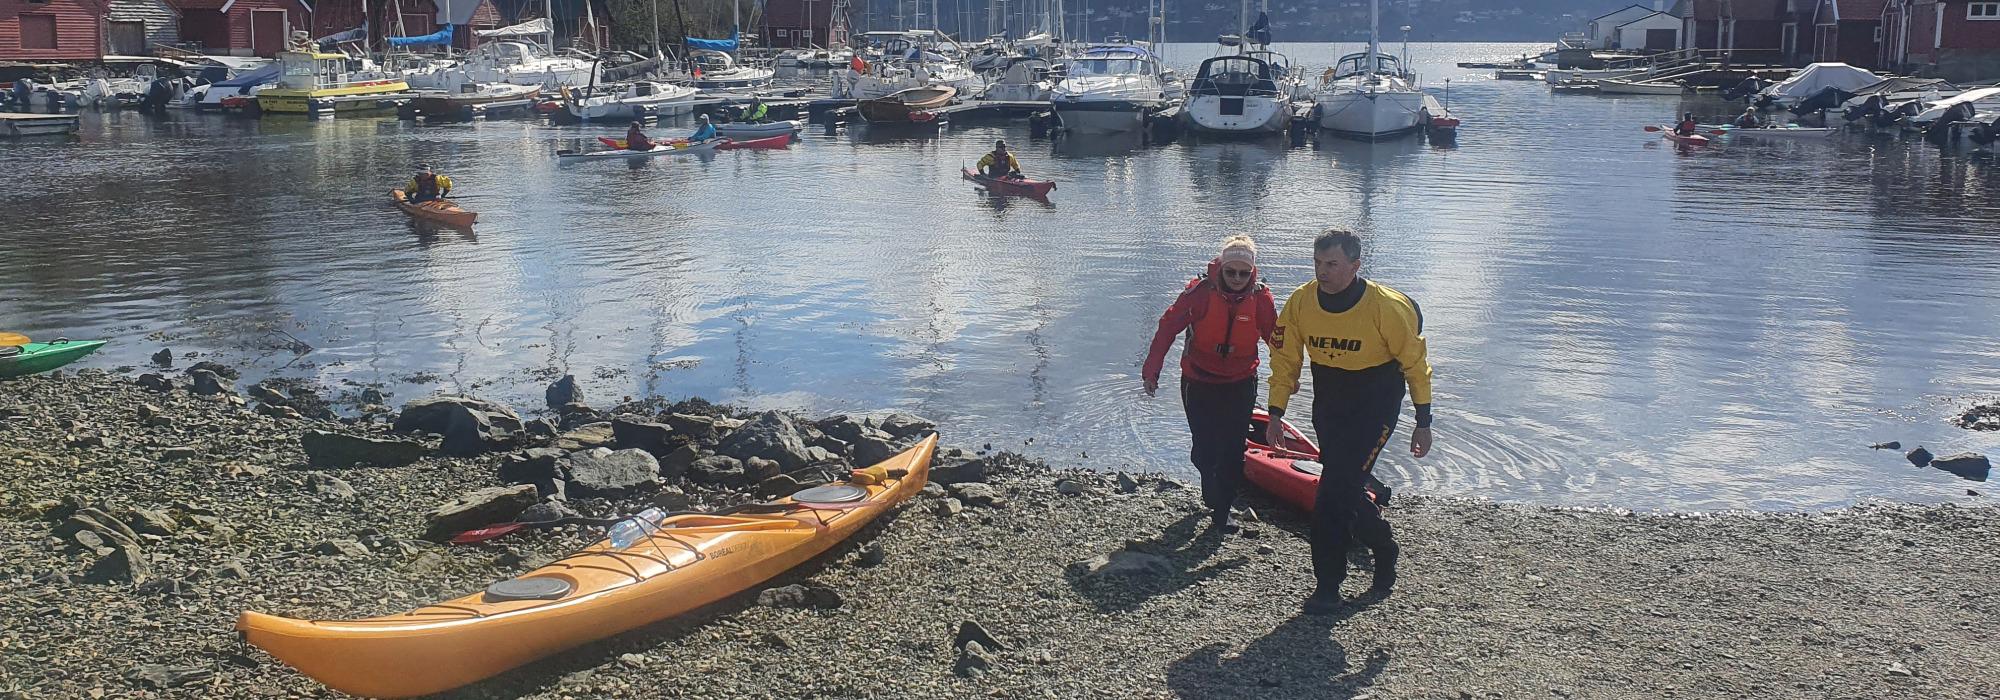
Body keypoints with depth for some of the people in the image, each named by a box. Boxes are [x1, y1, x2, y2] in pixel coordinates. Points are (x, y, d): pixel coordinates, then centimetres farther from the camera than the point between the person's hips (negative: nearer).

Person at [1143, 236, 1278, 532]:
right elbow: (1167, 328, -11)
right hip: (1199, 383, -1)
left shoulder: (1260, 297, -10)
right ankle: (1211, 492, 32)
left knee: (1232, 450, 0)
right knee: (1205, 449, 2)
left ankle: (1222, 510, 15)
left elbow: (1276, 337, 1)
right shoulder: (1200, 291, -16)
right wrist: (1151, 371, -12)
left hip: (1241, 386, 1)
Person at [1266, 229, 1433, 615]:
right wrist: (1276, 413, 0)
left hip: (1376, 406, -5)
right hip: (1329, 405, 5)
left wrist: (1423, 423, -5)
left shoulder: (1387, 307, -22)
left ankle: (1329, 586, 3)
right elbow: (1285, 357, 2)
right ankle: (1384, 547, 31)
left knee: (1336, 490, -14)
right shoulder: (1301, 301, -11)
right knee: (1344, 488, 8)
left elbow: (1415, 363, -9)